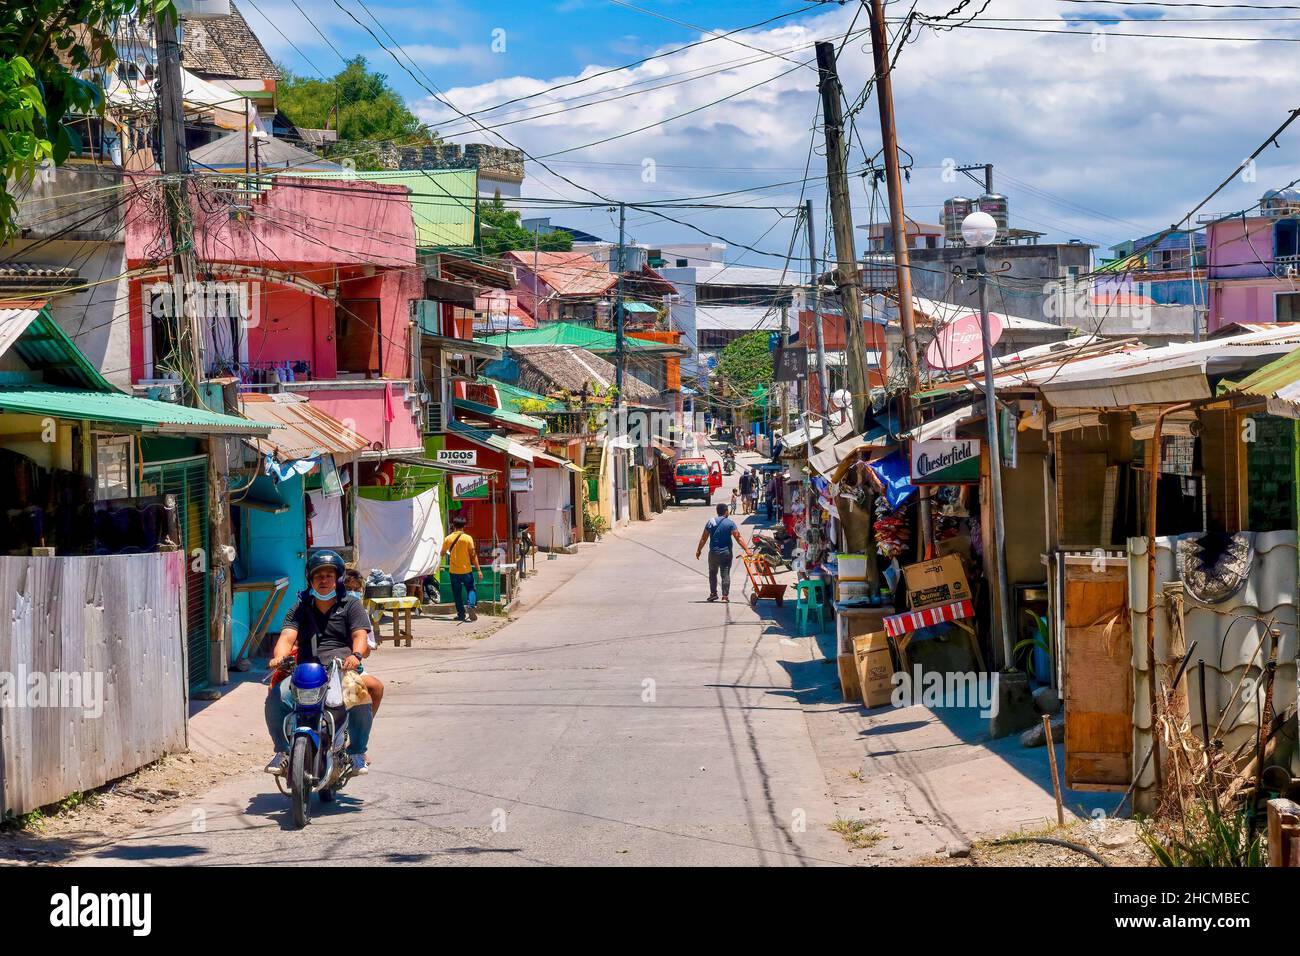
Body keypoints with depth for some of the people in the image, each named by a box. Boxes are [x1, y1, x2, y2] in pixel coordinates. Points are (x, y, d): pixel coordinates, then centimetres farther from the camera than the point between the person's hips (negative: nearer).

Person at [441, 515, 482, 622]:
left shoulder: (448, 538, -1)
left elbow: (442, 553, 12)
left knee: (457, 593, 10)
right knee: (471, 589, 10)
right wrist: (478, 570, -6)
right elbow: (473, 555, -9)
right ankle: (470, 605, -16)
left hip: (453, 570, 2)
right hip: (466, 570, -2)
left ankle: (461, 614, 8)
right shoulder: (468, 538, -8)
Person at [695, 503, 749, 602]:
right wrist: (746, 550, -12)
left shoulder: (711, 522, 0)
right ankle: (725, 596, -2)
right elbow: (738, 538, -12)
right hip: (726, 553, -2)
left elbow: (704, 538, 2)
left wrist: (698, 550, 10)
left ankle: (713, 593, 22)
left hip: (713, 552, 2)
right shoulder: (730, 523, -7)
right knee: (725, 574, 3)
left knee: (712, 573, 20)